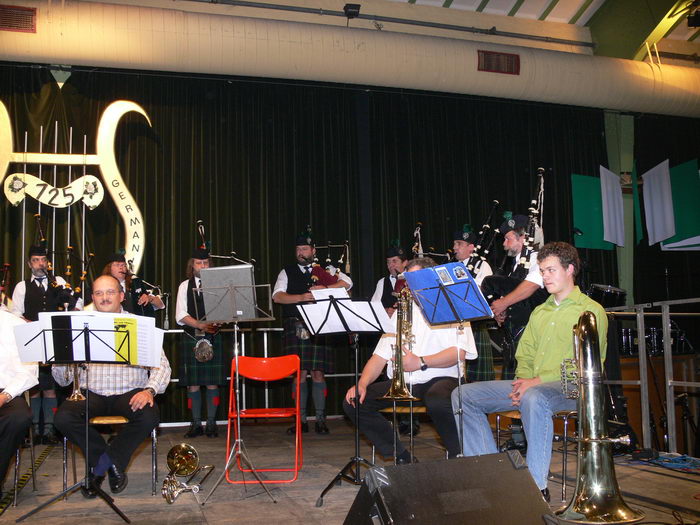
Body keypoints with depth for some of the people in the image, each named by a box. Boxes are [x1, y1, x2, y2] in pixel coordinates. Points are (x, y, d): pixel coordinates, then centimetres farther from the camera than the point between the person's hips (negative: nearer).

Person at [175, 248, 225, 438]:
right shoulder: (185, 286, 9)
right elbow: (181, 315, 0)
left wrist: (215, 324, -19)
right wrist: (200, 325, -15)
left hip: (213, 338, -1)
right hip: (191, 338, 1)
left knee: (212, 383, 1)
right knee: (193, 383, 3)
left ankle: (211, 423, 10)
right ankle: (196, 423, 13)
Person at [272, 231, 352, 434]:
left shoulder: (324, 270, 14)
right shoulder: (287, 272, 13)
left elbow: (347, 283, 1)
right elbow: (277, 296, -1)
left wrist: (325, 288, -12)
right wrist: (301, 297, -15)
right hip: (295, 328, 0)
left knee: (318, 373, -1)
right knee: (299, 373, 1)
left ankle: (320, 419, 7)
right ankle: (301, 420, 10)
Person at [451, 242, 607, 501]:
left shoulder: (590, 310, 0)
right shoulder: (539, 312, 24)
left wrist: (537, 381, -19)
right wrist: (523, 380, -2)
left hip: (570, 388, -7)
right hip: (531, 385, 8)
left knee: (535, 398, -43)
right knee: (463, 395, -7)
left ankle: (538, 487, -32)